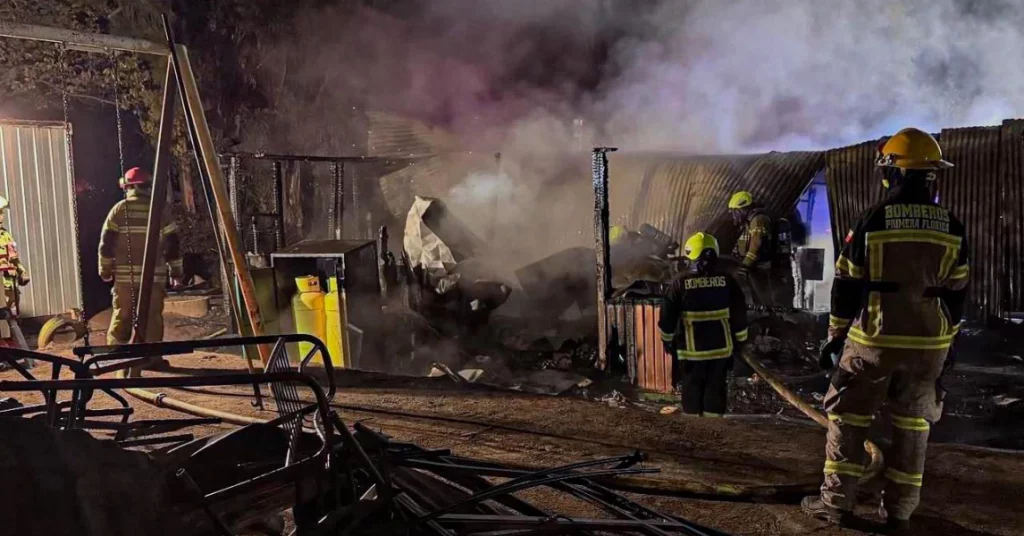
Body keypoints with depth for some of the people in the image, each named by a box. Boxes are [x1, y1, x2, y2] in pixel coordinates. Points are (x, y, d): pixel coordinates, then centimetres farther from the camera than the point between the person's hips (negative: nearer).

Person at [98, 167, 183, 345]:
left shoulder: (119, 209, 3)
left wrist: (105, 269, 10)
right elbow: (173, 243, 5)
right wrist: (176, 270, 13)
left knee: (121, 317, 8)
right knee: (152, 318, 3)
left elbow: (106, 243, 1)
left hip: (125, 275, 0)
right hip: (154, 275, 0)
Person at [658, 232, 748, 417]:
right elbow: (739, 315, 2)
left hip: (691, 349, -2)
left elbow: (668, 317, -5)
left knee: (692, 389, 11)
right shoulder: (726, 281, -4)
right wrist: (739, 339, 14)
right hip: (720, 347, 2)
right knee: (716, 388, 12)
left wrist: (667, 340, 9)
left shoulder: (680, 283, -11)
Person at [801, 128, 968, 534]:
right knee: (912, 423, 14)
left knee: (848, 415, 9)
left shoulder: (872, 221, -10)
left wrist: (835, 335, 4)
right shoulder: (951, 227, 1)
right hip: (928, 342, 4)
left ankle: (837, 501, 12)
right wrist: (945, 340, 18)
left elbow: (847, 286, -6)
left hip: (874, 339, -3)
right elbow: (956, 293, 7)